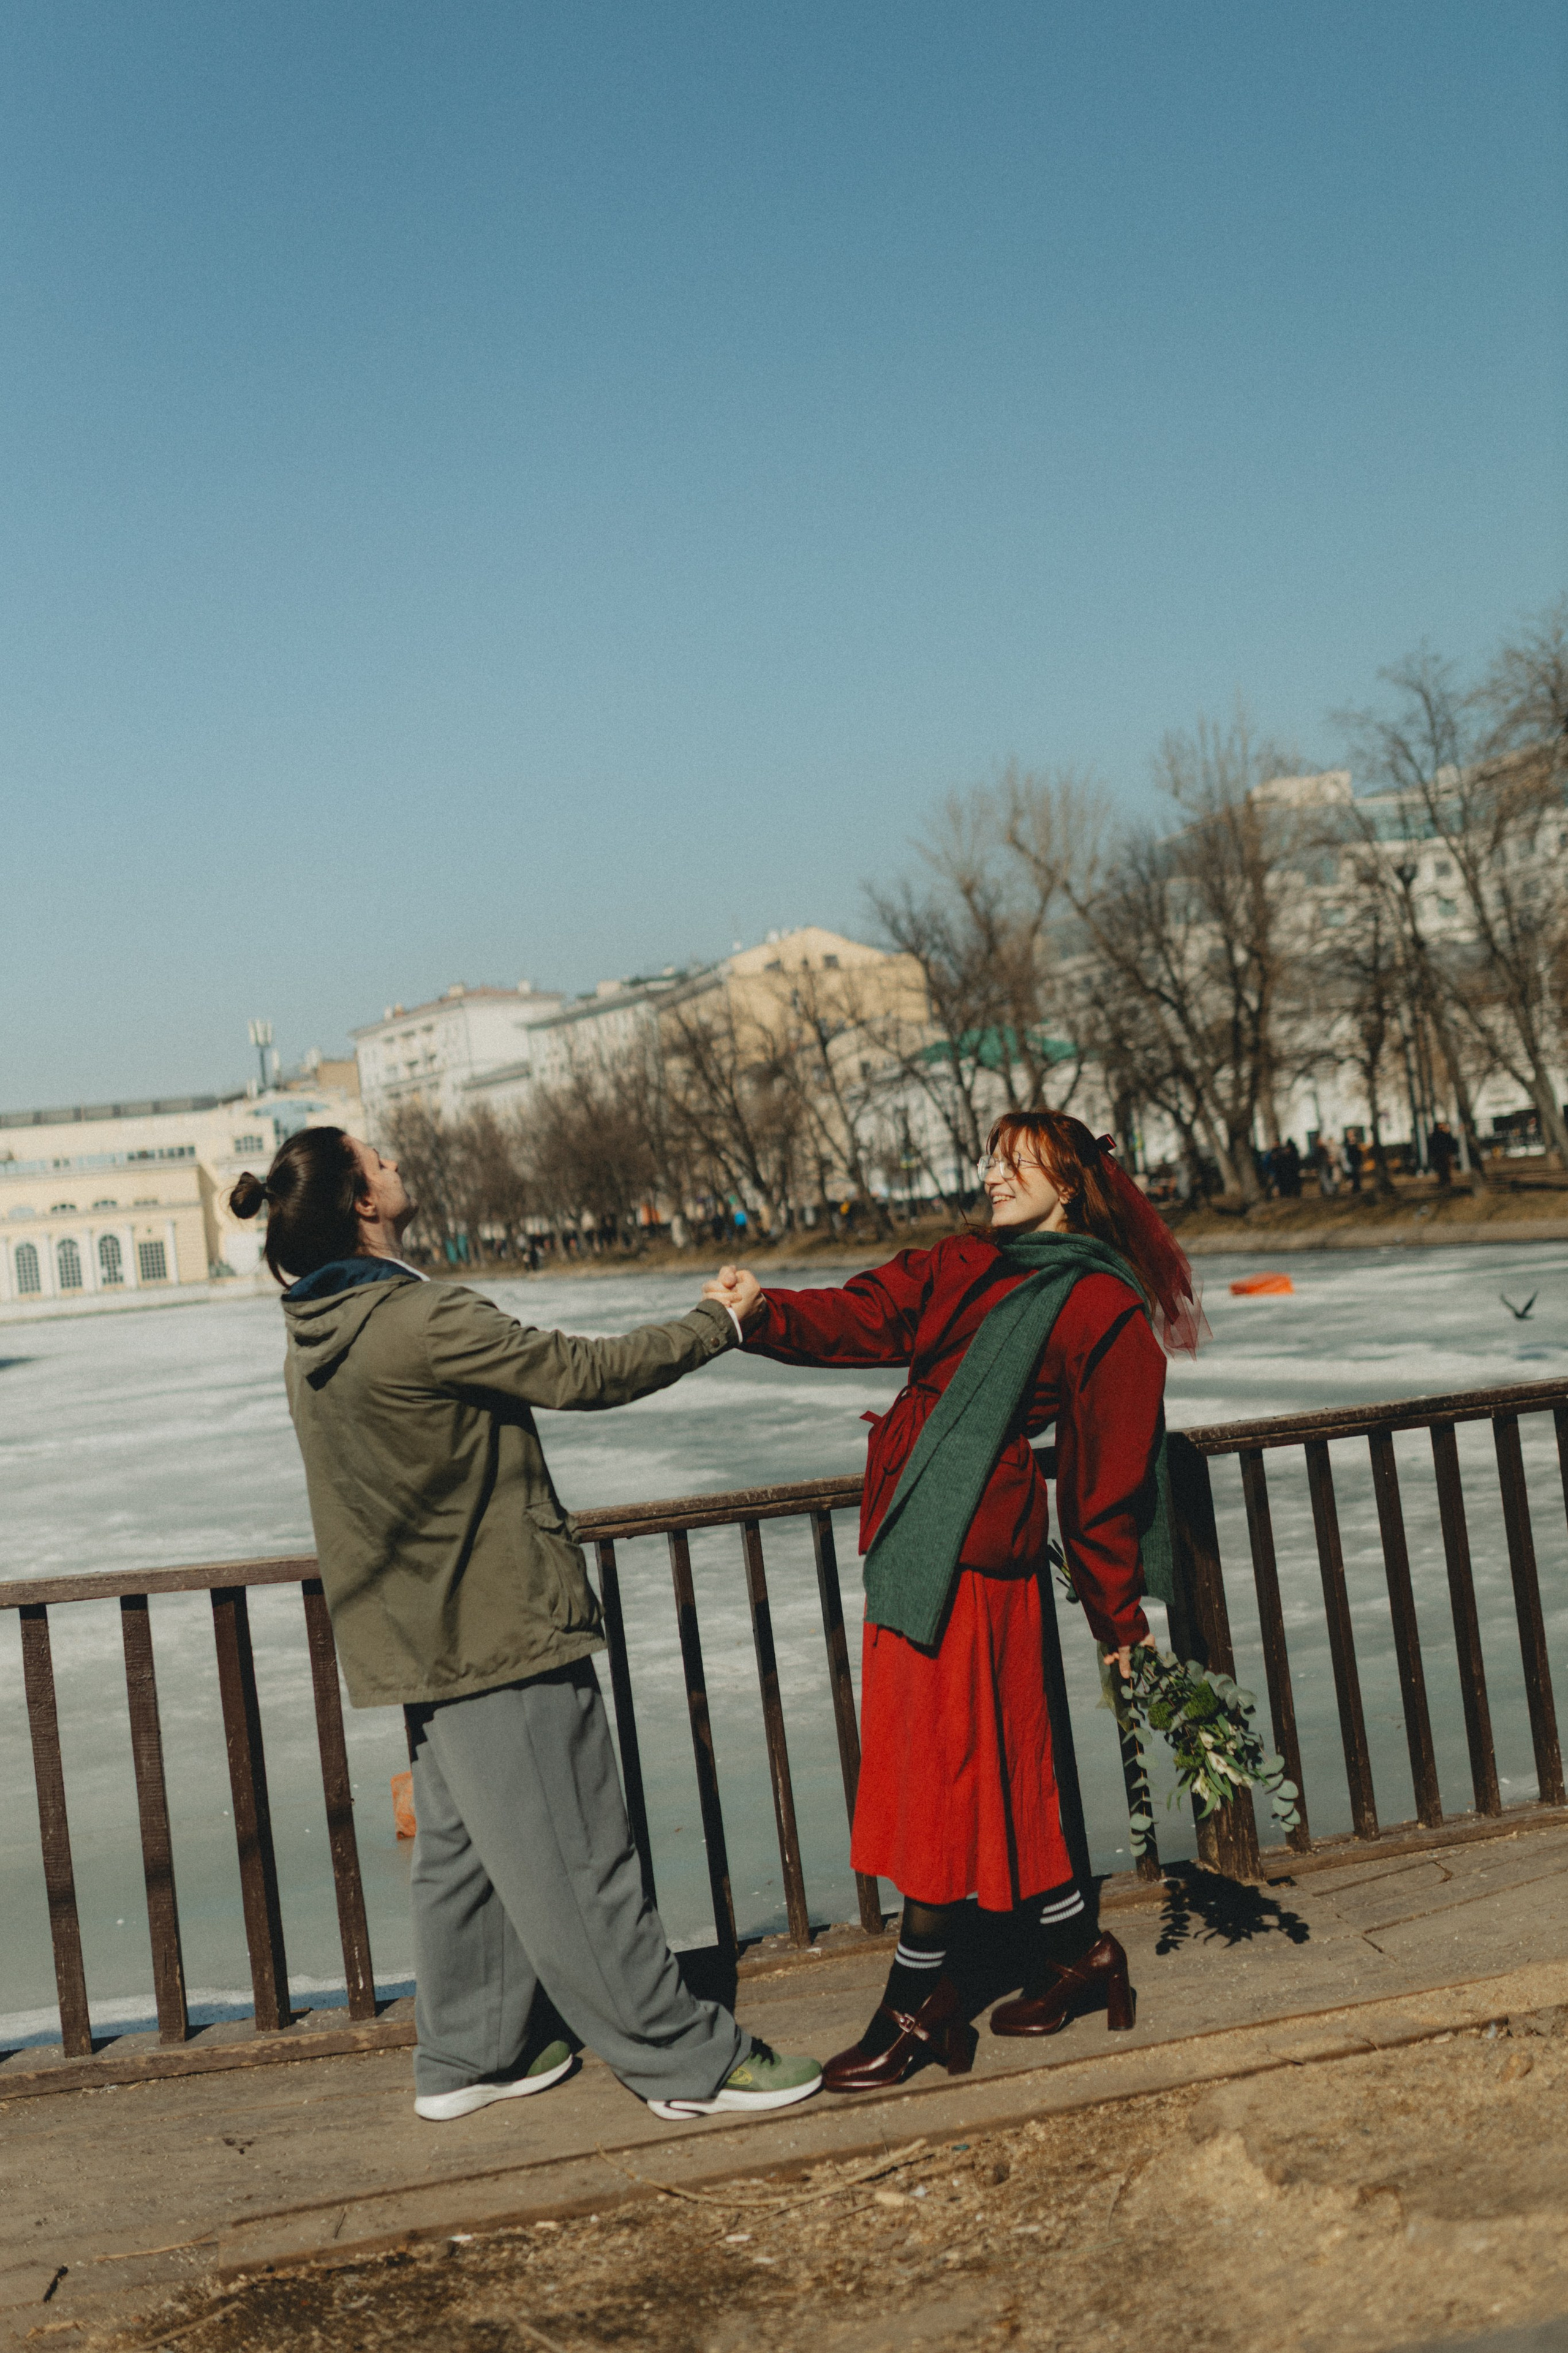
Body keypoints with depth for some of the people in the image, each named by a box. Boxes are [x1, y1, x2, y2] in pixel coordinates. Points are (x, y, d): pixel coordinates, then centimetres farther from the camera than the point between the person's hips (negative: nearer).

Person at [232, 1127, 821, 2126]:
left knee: (463, 1849, 18)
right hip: (503, 1633, -9)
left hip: (423, 1638, 9)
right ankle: (689, 2061, 11)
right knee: (571, 1864, 0)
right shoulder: (424, 1320, -23)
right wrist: (716, 1323, -4)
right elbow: (585, 1374, -18)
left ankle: (466, 2056, 29)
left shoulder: (315, 1338, 7)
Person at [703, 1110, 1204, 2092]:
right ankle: (1076, 1949, 30)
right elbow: (858, 1320, 2)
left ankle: (918, 2004, 12)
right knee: (991, 1768, 14)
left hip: (978, 1547, -7)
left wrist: (1120, 1617, 3)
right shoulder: (960, 1270, 15)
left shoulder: (1103, 1312, -3)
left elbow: (1107, 1479, -2)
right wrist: (766, 1312, -18)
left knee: (948, 1765, -1)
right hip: (908, 1534, 7)